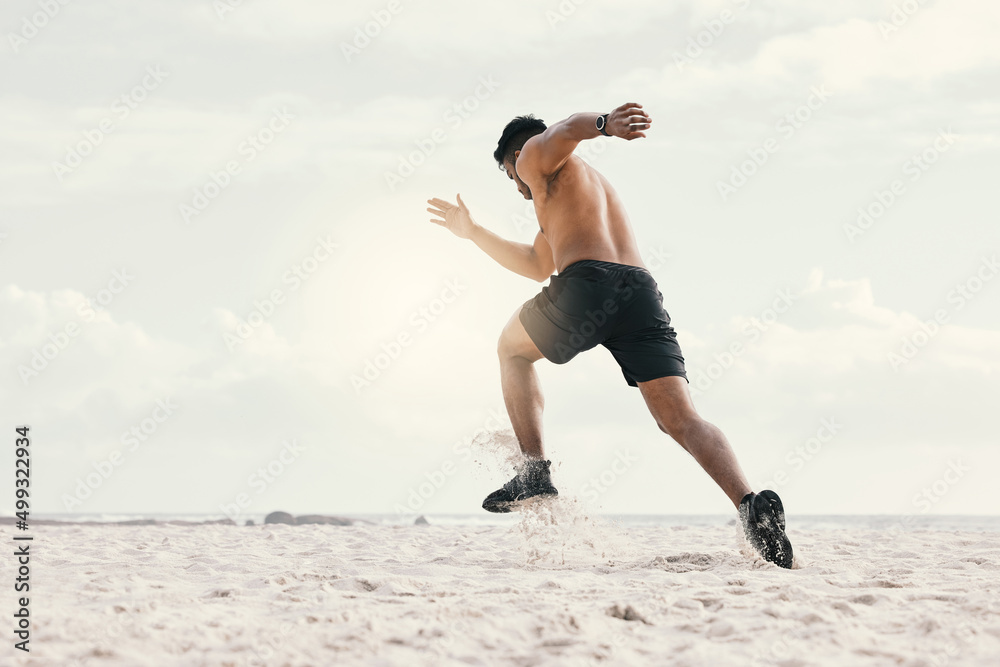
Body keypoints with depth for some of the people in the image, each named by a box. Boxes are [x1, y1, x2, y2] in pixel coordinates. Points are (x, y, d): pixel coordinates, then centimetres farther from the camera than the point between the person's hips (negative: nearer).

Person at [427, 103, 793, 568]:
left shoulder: (535, 154, 20)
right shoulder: (595, 185, 44)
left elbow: (564, 132, -8)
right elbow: (537, 265, 54)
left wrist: (602, 124, -32)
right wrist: (473, 232, 62)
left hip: (587, 282, -6)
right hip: (642, 290, 6)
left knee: (513, 349, 24)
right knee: (681, 420, -6)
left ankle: (535, 473, 12)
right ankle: (751, 504, -30)